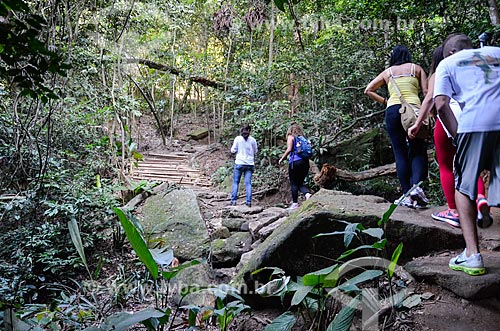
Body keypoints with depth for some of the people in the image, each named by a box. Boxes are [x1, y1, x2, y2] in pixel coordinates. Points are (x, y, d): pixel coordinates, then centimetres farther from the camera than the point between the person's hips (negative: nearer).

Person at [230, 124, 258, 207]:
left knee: (235, 182, 7)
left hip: (239, 163, -1)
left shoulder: (238, 139, -3)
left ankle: (233, 200, 4)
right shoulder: (253, 140, 2)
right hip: (250, 164, 2)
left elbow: (233, 150, 0)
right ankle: (249, 201, -2)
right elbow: (255, 151, 11)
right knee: (248, 183, 2)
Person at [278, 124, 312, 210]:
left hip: (295, 161, -5)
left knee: (294, 183, 1)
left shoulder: (291, 137, 5)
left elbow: (289, 149, -9)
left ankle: (295, 203, -1)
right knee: (300, 183, 13)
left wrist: (282, 159, -1)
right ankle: (308, 194, -14)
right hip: (305, 161, 5)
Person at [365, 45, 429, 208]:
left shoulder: (387, 72, 20)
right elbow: (427, 92, 6)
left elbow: (368, 90, 16)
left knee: (400, 153, 2)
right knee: (418, 151, 5)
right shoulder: (416, 68, 17)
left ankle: (407, 195, -2)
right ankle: (417, 186, -18)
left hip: (392, 110, 1)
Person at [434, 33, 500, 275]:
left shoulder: (447, 63, 18)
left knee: (464, 186, 9)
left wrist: (458, 137, 8)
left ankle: (472, 255, 3)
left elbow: (441, 104, 3)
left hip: (477, 121, -3)